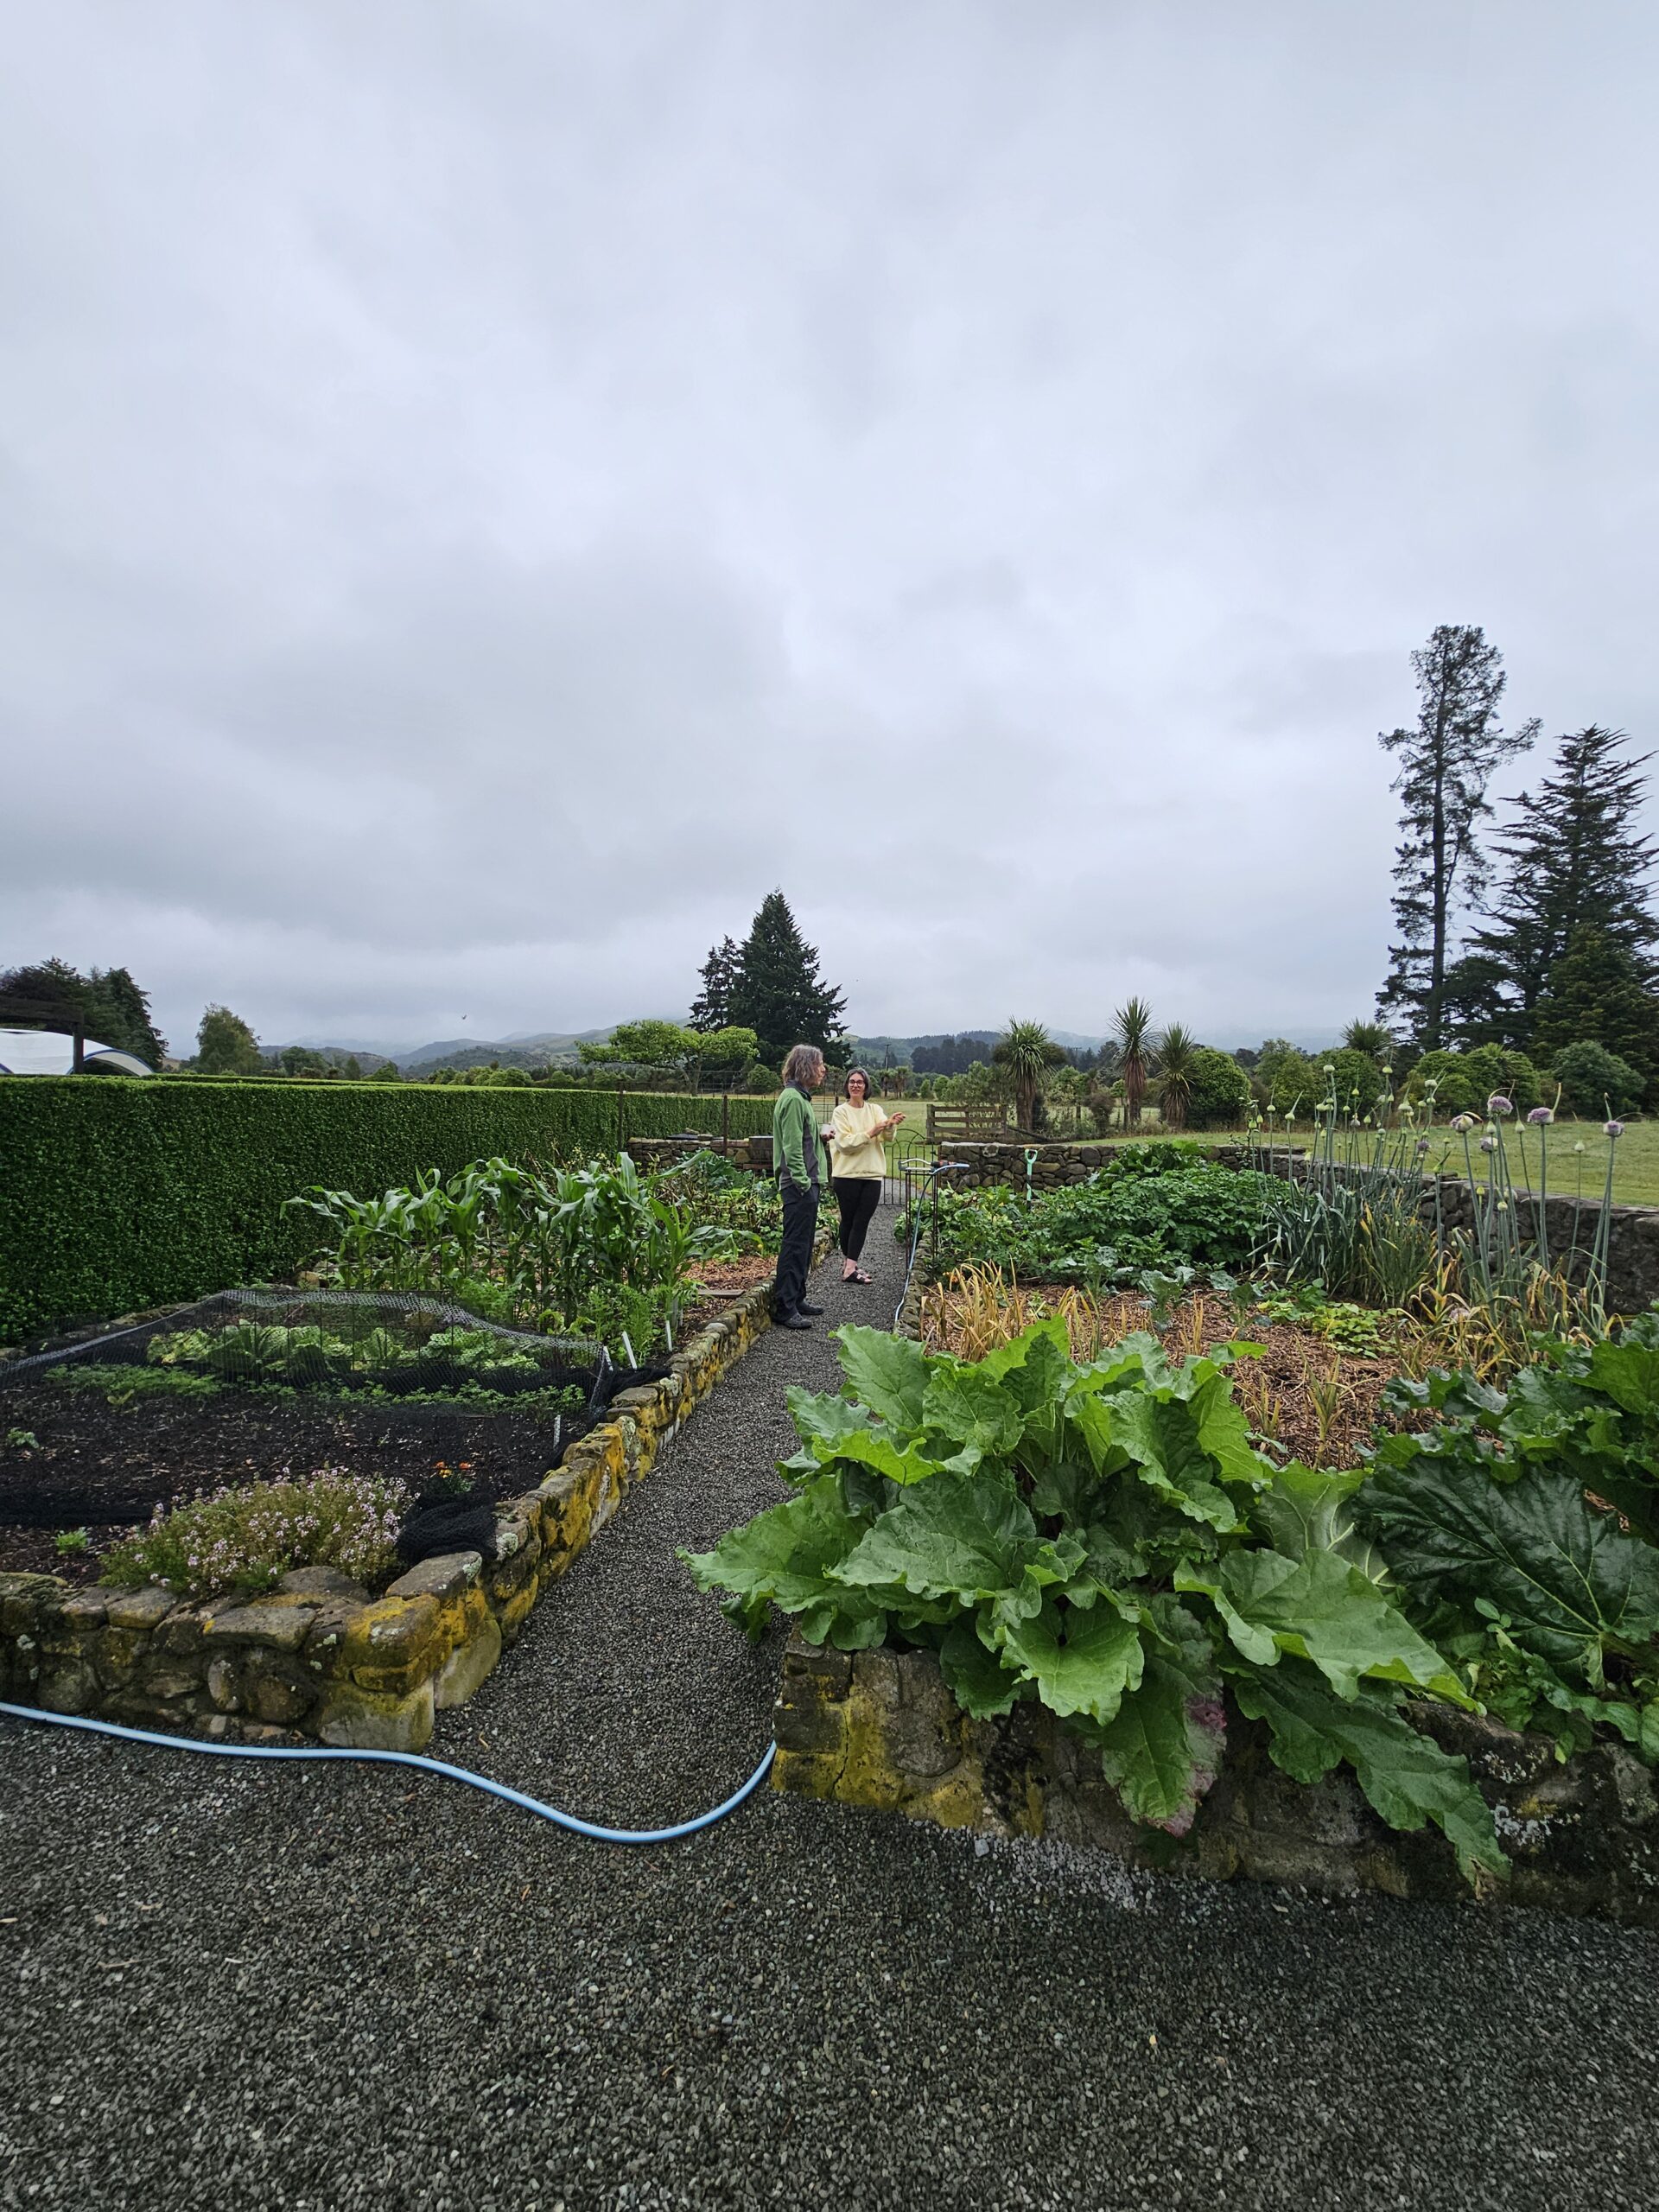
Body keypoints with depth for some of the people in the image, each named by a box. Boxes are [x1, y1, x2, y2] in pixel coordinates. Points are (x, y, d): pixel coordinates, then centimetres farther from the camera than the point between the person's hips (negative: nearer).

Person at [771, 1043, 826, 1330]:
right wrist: (803, 1182, -21)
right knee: (795, 1245, -7)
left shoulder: (800, 1097, 18)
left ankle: (796, 1300, 25)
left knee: (803, 1244, 15)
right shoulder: (792, 1099, -15)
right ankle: (784, 1308, -2)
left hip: (806, 1183, 11)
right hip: (798, 1186, -11)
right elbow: (792, 1147, -20)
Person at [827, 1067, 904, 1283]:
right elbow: (845, 1143, -14)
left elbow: (887, 1136, -8)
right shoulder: (841, 1111, -1)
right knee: (848, 1220, 5)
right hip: (847, 1175, -3)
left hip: (872, 1175, 3)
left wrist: (890, 1125, -31)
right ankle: (849, 1266, 14)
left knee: (862, 1222, 2)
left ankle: (850, 1267, 7)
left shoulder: (875, 1110, 9)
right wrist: (871, 1132, -23)